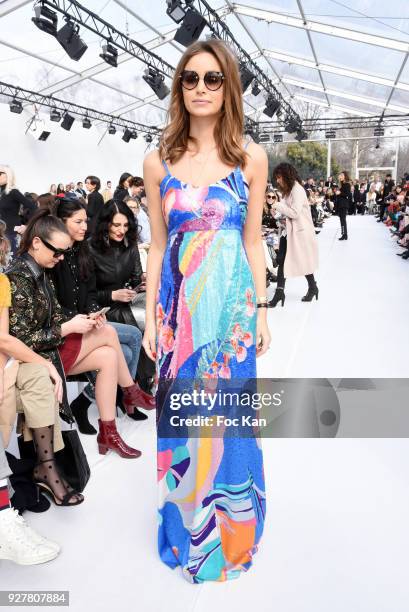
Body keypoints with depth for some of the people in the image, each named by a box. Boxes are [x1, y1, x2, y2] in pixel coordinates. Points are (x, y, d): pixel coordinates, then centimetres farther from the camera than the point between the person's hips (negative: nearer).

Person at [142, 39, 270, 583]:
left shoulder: (251, 158, 2)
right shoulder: (158, 162, 5)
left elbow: (253, 241, 5)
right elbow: (157, 246, 6)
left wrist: (260, 311, 3)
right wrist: (151, 315, 4)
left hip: (231, 304, -1)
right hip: (178, 304, 2)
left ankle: (229, 534, 32)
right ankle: (185, 530, 35)